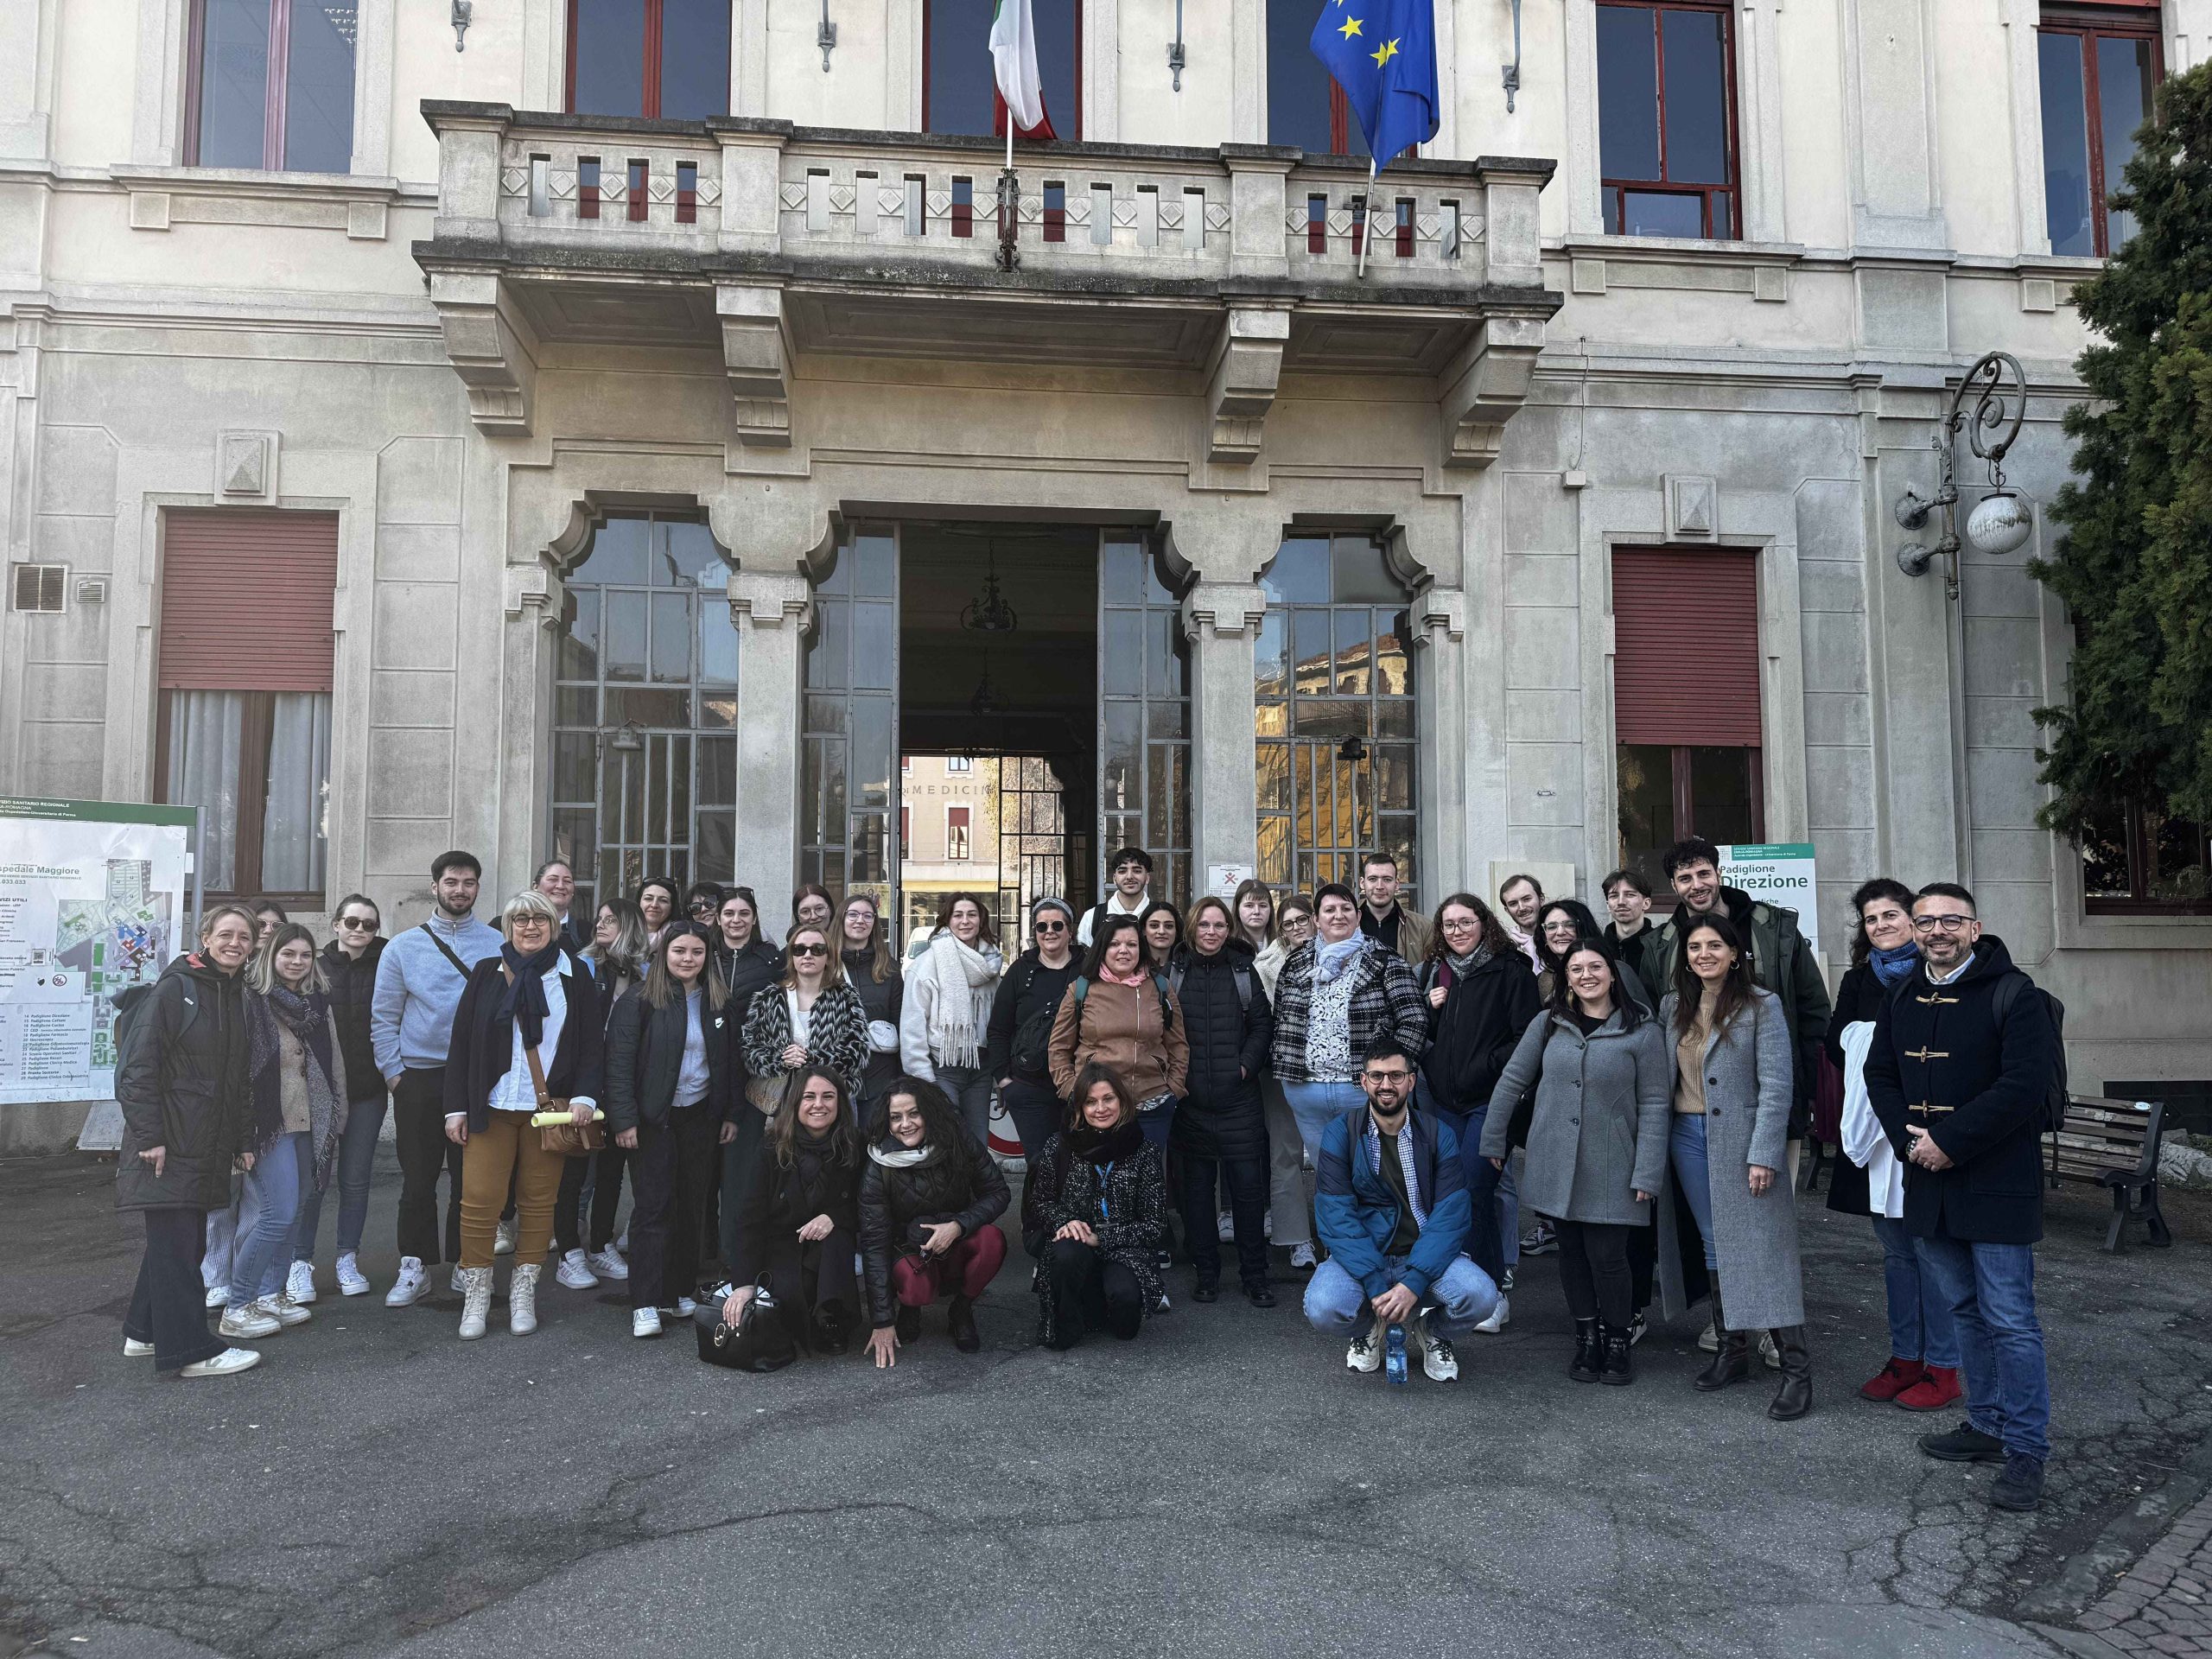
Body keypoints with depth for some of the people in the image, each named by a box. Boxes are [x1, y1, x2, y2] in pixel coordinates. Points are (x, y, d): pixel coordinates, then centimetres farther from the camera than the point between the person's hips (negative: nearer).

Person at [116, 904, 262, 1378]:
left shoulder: (239, 997, 13)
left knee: (182, 1239, 14)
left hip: (208, 1143, 8)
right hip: (168, 1141, -8)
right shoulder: (174, 988, -9)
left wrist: (241, 1140, 16)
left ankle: (144, 1332, 28)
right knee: (176, 1243, -5)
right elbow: (138, 1064, -13)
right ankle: (191, 1351, -1)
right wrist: (149, 1137, -18)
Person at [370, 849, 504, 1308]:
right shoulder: (403, 947, 5)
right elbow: (383, 1017, 7)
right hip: (418, 1079, 1)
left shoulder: (498, 945, 3)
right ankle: (415, 1268, 14)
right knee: (418, 1180, 4)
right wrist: (393, 1073, 1)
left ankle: (465, 1263, 18)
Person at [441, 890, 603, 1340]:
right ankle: (476, 1295, 11)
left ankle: (523, 1293, 17)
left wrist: (584, 1096, -9)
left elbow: (593, 1042, 3)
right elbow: (462, 1041, 6)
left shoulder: (574, 975, 6)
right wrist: (456, 1107, 1)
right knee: (479, 1200, -4)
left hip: (549, 1108, 0)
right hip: (491, 1106, 0)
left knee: (538, 1201, 4)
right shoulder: (487, 973, 7)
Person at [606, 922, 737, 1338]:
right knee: (653, 1206, -3)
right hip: (653, 1118, -4)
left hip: (701, 1117, 4)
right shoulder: (639, 1000, -7)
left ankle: (680, 1293, 19)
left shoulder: (719, 1003, 7)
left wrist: (731, 1114, 6)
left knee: (692, 1206, 8)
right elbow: (619, 1062, -10)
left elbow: (730, 1062, 11)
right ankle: (645, 1305, 1)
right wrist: (624, 1119, -15)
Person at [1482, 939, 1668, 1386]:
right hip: (1555, 1163, 3)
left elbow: (1653, 1105, -4)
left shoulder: (1641, 1032, -4)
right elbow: (1512, 1081, 8)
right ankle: (1586, 1339, 25)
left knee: (1607, 1257, -4)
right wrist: (1494, 1142, 8)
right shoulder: (1548, 1024, 3)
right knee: (1572, 1253, 10)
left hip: (1610, 1170, -3)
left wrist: (1648, 1173, -8)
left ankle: (1616, 1343, 18)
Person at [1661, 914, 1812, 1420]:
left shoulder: (1761, 1006, -7)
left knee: (1764, 1250, -6)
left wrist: (1763, 1155, -16)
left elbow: (1776, 1084, -11)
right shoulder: (1674, 1007, 8)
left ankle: (1796, 1369, -1)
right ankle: (1732, 1351, 23)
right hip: (1689, 1136, 5)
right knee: (1715, 1244, 12)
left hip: (1742, 1138, -5)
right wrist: (1660, 1139, 4)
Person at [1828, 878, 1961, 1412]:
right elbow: (1835, 1043, 13)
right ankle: (1906, 1358, 23)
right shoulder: (1857, 981, 12)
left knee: (1931, 1248, 0)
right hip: (1873, 1133, 6)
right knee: (1896, 1251, 14)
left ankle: (1942, 1369, 10)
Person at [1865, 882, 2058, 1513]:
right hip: (1929, 1182, 7)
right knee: (1966, 1311, 17)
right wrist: (1909, 1140, -4)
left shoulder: (2012, 993, -10)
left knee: (2009, 1319, -2)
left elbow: (2025, 1084, -19)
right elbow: (1879, 1073, 13)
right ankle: (1985, 1425, 30)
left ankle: (2026, 1450, 8)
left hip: (1996, 1184, -6)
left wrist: (1949, 1141, -18)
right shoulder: (1903, 999, 10)